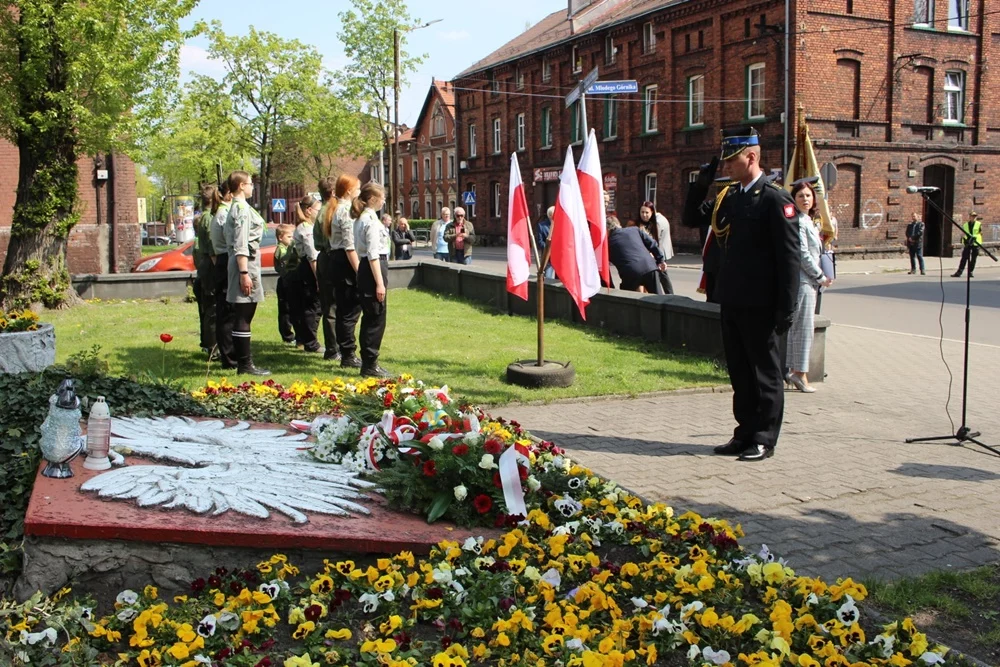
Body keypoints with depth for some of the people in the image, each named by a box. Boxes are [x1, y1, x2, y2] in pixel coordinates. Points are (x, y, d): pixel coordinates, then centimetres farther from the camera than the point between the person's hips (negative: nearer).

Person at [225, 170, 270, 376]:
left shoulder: (236, 207, 18)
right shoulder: (242, 209, -13)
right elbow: (241, 245, -20)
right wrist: (244, 273, -23)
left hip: (243, 265, 10)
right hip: (246, 264, -10)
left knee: (242, 317, 13)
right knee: (243, 318, -7)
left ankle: (243, 361, 18)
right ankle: (245, 365, -4)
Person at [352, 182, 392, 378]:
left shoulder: (361, 218, 15)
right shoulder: (371, 219, -14)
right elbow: (373, 254, -19)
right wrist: (379, 283, -21)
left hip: (365, 269, 10)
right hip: (373, 269, -10)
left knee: (370, 317, 15)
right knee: (377, 318, -5)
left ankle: (368, 362, 22)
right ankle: (370, 365, 0)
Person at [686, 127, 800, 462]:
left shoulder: (775, 199, -11)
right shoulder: (728, 196, 12)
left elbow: (789, 256, -14)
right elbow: (692, 219, 22)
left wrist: (787, 307, -17)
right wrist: (701, 184, 8)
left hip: (759, 305, -7)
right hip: (731, 300, 8)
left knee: (765, 372, 4)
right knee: (739, 371, 14)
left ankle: (764, 440, 13)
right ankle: (746, 433, 25)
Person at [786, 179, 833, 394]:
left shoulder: (808, 221, 17)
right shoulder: (798, 222, -13)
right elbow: (803, 254, -17)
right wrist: (821, 277, -11)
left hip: (808, 281, 10)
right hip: (802, 281, -10)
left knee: (795, 327, 11)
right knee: (803, 327, -6)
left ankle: (791, 369, 16)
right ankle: (800, 372, -1)